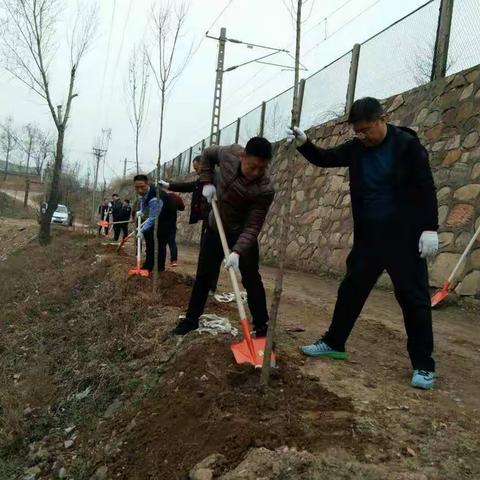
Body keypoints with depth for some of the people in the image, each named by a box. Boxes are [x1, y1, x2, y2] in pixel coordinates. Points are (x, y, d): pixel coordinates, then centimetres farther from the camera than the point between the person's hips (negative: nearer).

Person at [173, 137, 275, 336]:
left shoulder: (264, 190, -31)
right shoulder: (230, 153, -20)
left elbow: (253, 227, -29)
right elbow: (207, 154, 3)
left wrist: (237, 251, -41)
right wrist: (207, 182, -9)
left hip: (242, 234, -4)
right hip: (216, 227, 4)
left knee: (251, 280, -4)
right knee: (203, 275, 12)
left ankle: (262, 327, 9)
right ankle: (191, 318, 26)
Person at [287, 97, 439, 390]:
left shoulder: (407, 144, -9)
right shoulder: (357, 148, 5)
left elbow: (426, 187, -11)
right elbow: (325, 158, 13)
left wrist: (430, 229, -17)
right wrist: (304, 144, -7)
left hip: (404, 237, -5)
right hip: (368, 236, 6)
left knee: (414, 298, -1)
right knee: (351, 290, 12)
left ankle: (424, 366, 8)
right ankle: (334, 343, 27)